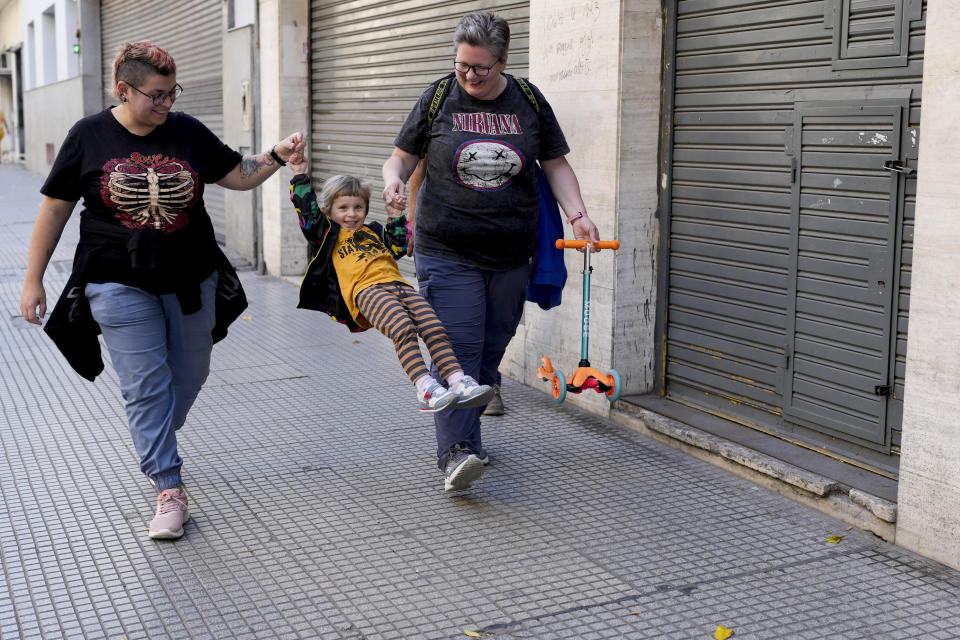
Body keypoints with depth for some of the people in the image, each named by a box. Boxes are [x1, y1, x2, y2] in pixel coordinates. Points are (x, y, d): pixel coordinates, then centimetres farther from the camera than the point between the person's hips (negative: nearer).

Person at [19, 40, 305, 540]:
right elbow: (55, 209, 1)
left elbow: (239, 176, 8)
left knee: (189, 376, 14)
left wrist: (276, 157, -11)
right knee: (146, 386, -5)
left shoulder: (187, 133, 1)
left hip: (191, 282, 3)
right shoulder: (89, 137, -4)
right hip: (121, 285, -3)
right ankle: (169, 491, 0)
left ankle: (153, 447, 41)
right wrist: (33, 281, 1)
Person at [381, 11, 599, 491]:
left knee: (492, 347, 10)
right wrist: (393, 182, -15)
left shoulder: (528, 101, 5)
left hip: (510, 254, 3)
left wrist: (577, 215, -4)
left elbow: (556, 165, 10)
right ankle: (456, 451, -15)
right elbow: (402, 157, 8)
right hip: (447, 252, -3)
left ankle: (462, 427, 27)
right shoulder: (438, 98, 1)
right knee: (457, 349, -12)